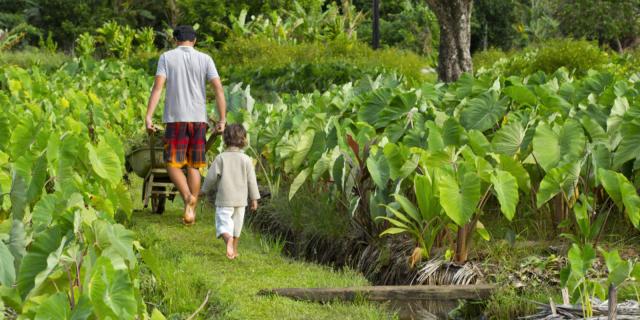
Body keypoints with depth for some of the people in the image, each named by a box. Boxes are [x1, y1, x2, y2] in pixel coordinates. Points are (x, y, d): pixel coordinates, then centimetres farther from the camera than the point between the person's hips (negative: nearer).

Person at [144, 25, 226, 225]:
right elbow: (218, 89, -3)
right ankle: (191, 212, 10)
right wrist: (222, 120, -1)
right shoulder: (205, 59, 6)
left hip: (175, 119, -2)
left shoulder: (167, 57, 2)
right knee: (194, 166, 10)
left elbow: (158, 87, -9)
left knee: (173, 164, 4)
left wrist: (148, 116, -11)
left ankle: (188, 197, -21)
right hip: (198, 118, 2)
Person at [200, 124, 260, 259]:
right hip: (240, 199, 3)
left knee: (223, 224, -5)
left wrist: (205, 190, 11)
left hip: (224, 199, -3)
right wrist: (254, 199, 7)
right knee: (236, 225, 17)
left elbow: (211, 177, -6)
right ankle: (234, 250, 24)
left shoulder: (221, 158, -7)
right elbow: (251, 180, 0)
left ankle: (228, 240, -36)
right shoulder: (246, 159, -2)